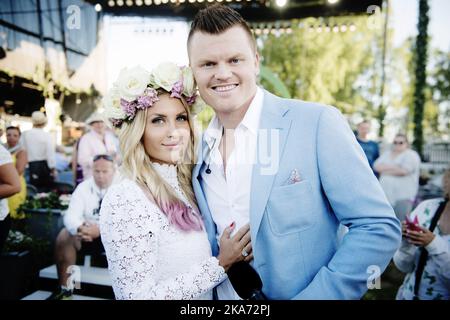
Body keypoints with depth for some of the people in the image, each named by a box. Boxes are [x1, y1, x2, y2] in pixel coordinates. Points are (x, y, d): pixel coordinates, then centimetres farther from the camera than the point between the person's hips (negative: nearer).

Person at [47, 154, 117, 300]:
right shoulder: (83, 187, -1)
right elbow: (71, 215, -11)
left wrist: (101, 229, -37)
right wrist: (80, 229, -35)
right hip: (89, 234, 3)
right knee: (64, 237, -21)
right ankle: (65, 289, -10)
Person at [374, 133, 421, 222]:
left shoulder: (411, 155, 0)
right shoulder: (387, 154, 19)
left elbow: (403, 171, -14)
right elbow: (377, 166, 5)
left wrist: (386, 170, -2)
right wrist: (395, 167, -6)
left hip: (403, 196, -5)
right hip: (385, 194, 5)